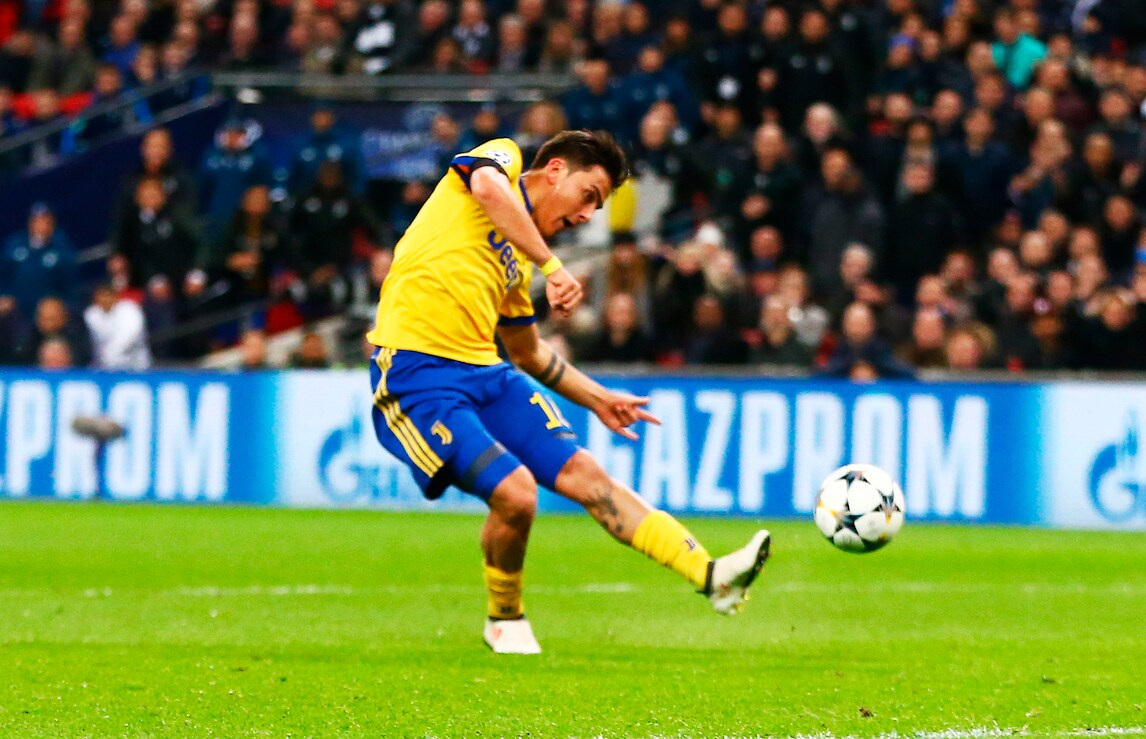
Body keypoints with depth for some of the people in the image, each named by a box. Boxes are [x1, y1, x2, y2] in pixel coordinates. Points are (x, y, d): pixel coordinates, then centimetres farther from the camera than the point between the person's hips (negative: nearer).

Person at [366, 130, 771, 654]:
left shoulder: (517, 259, 22)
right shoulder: (502, 158, 1)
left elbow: (527, 351, 35)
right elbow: (489, 187, -26)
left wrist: (596, 400, 32)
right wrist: (552, 267, -29)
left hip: (485, 374, 8)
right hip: (416, 372, -8)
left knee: (583, 473, -2)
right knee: (515, 492, -19)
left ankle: (709, 575, -5)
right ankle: (505, 621, 7)